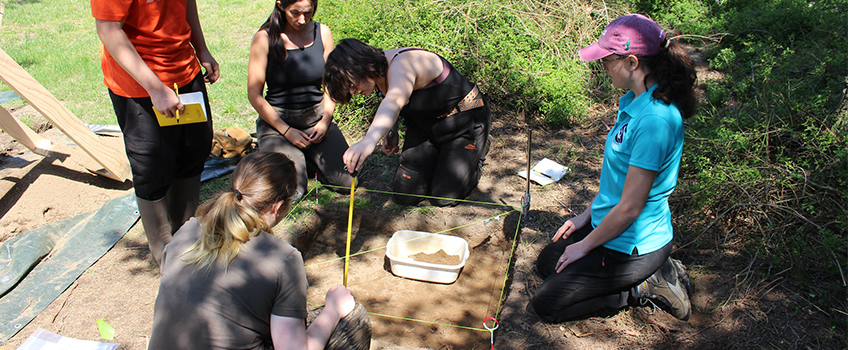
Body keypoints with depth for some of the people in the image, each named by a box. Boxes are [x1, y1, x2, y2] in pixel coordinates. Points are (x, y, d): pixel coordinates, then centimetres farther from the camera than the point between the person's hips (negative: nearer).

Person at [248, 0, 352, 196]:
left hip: (316, 116, 3)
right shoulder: (265, 38, -9)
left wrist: (325, 121, -7)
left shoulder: (322, 33, 0)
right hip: (277, 120, -3)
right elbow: (254, 95, -8)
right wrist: (286, 131, -14)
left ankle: (309, 157, 17)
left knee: (346, 182, -13)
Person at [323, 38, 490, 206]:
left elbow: (394, 101, -55)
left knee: (444, 198, -10)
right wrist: (391, 132, -1)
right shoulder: (380, 73, -6)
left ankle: (480, 146, 15)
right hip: (423, 125, 8)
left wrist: (369, 140, -73)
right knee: (405, 197, -1)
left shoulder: (402, 65, -33)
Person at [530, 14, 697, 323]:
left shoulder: (655, 119, -31)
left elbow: (630, 207, -26)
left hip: (632, 245, -10)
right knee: (546, 263, 25)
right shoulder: (637, 101, 0)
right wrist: (586, 215, 13)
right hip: (609, 224, 10)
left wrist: (585, 245, -12)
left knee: (545, 305, -1)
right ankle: (655, 270, 16)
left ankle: (647, 288, 3)